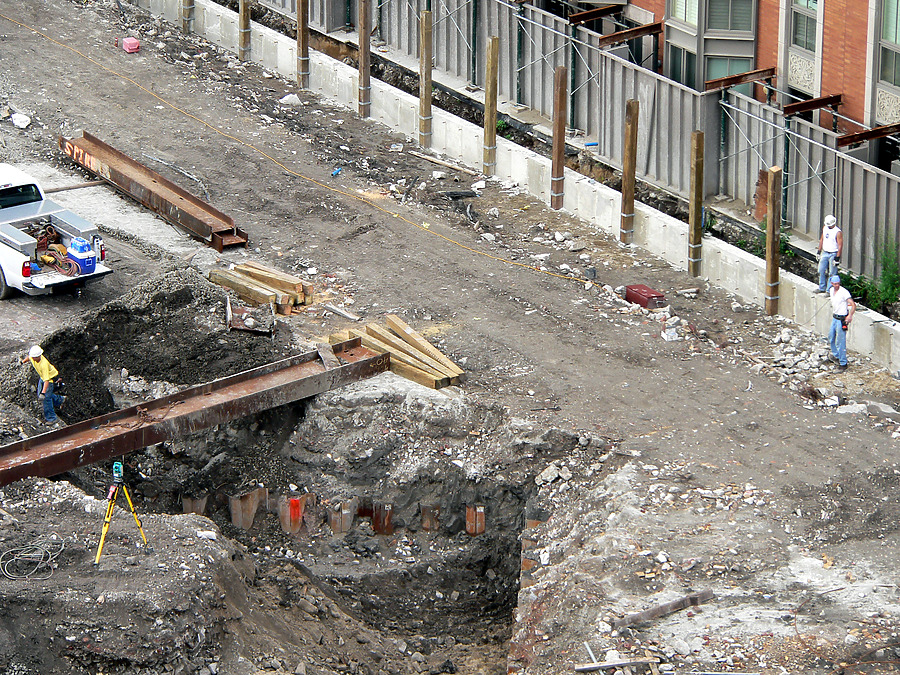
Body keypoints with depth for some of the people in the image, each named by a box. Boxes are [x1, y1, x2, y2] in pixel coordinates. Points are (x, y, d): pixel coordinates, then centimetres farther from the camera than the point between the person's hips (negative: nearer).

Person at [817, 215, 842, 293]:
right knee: (821, 270, 10)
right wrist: (819, 251, 17)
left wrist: (837, 258, -19)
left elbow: (840, 246, -16)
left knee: (832, 273, -3)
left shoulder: (838, 232, -15)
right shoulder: (825, 228, 6)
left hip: (833, 254, -7)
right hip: (825, 253, 7)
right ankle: (822, 288, 23)